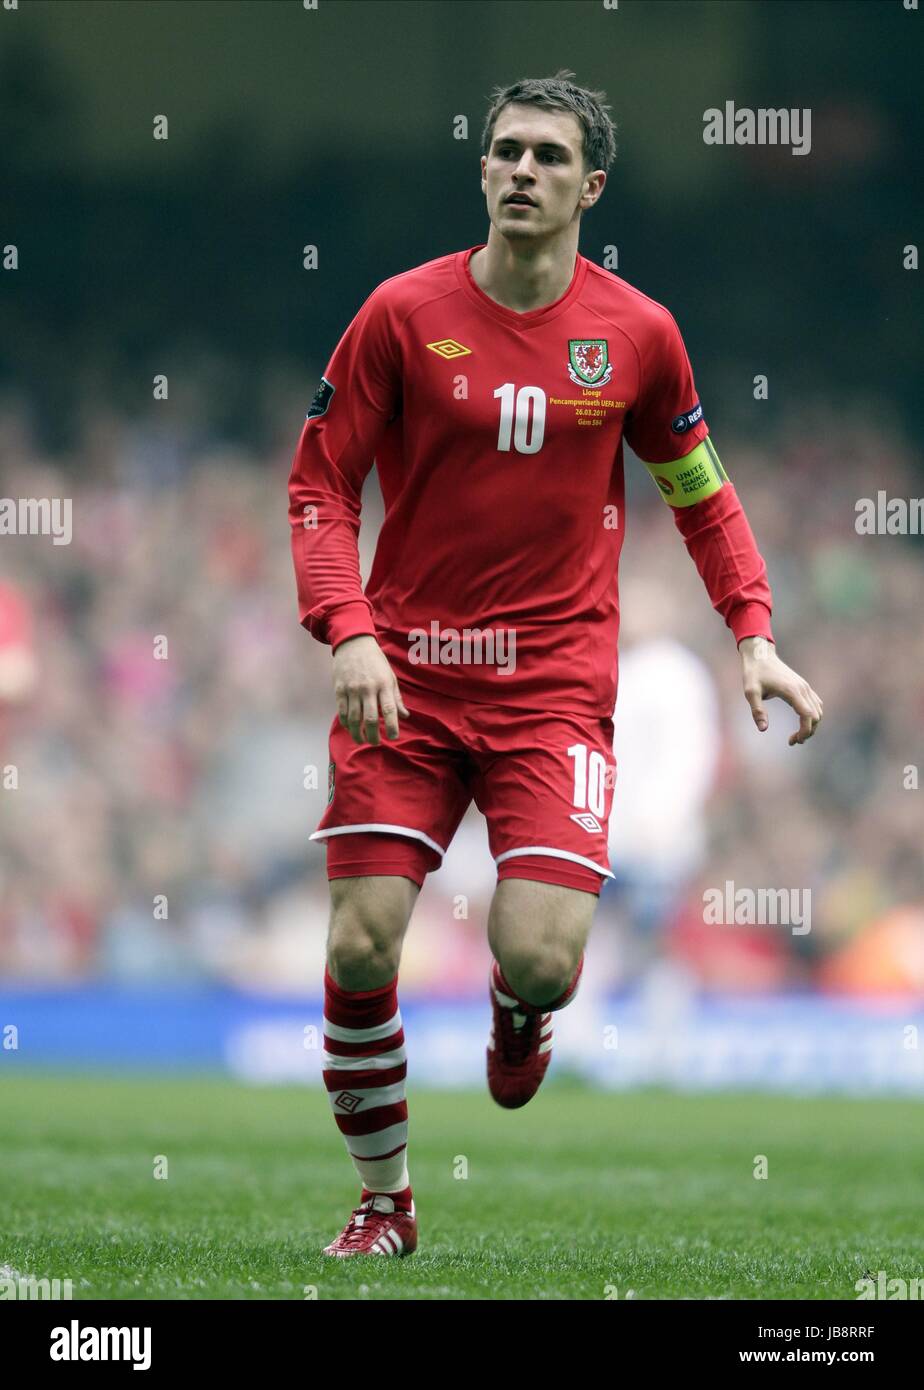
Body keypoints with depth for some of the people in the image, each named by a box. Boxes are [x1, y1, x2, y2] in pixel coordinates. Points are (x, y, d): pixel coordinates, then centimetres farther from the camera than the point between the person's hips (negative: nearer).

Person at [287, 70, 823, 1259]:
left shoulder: (636, 333, 1)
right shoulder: (403, 314, -3)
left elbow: (699, 492, 15)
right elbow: (319, 486, 1)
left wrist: (755, 638, 3)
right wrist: (349, 635, -14)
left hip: (555, 686, 0)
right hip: (406, 679, 0)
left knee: (541, 962, -16)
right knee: (362, 949, -8)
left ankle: (517, 1011, 24)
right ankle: (384, 1201, 14)